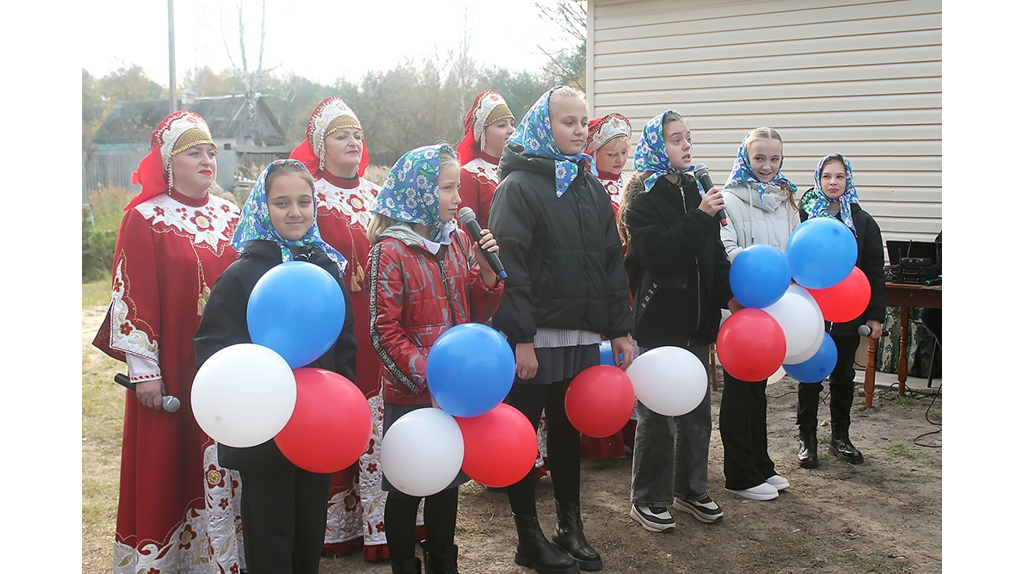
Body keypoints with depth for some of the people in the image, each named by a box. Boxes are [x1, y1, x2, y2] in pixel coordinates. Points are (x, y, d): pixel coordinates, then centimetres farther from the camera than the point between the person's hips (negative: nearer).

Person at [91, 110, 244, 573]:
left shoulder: (229, 215, 10)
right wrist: (144, 370, -12)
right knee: (166, 467, 4)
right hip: (173, 368, -4)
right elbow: (131, 299, -9)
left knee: (223, 463, 10)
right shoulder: (144, 220, -6)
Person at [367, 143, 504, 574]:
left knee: (448, 481, 18)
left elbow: (479, 313, 9)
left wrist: (486, 268, -7)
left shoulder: (458, 240, 5)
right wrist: (426, 377, -19)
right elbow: (384, 331, -14)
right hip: (411, 394, -5)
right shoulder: (390, 250, -12)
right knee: (406, 489, 8)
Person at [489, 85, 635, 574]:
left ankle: (570, 526, 29)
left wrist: (619, 328, 8)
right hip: (534, 340, -6)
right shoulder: (519, 186, -7)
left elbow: (612, 260, 13)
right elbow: (509, 266, -15)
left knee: (569, 431, 16)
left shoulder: (590, 185, 13)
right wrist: (521, 337, -20)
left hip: (583, 336, 6)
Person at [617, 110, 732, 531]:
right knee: (658, 413, -1)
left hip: (696, 318, 7)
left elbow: (716, 254, 17)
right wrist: (699, 217, -22)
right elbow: (656, 251, -21)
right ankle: (648, 500, 13)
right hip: (659, 318, -7)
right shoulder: (644, 197, -7)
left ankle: (691, 489, 29)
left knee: (697, 409, 14)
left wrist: (730, 292, 3)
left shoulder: (695, 191, 13)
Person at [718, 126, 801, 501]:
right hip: (740, 303, -7)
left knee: (758, 385, 17)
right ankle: (740, 475, 12)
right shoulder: (731, 199, -8)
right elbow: (724, 248, -20)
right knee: (739, 388, 2)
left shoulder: (785, 199, 12)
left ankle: (760, 466, 29)